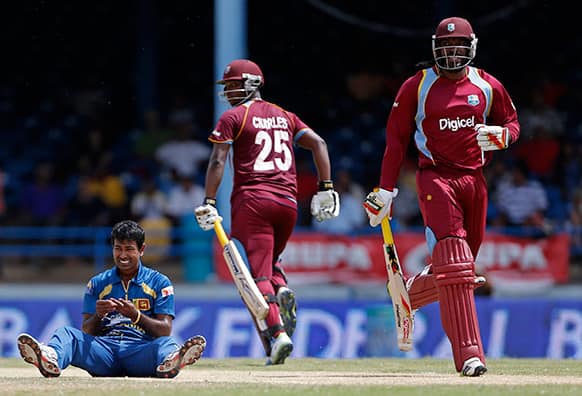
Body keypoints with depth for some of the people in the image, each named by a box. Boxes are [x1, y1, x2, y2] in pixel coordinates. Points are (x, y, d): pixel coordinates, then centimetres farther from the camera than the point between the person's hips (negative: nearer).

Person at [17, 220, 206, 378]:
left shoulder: (159, 282, 13)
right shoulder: (97, 283, 20)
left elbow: (165, 330, 2)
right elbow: (86, 332, 12)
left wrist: (136, 316, -17)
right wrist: (98, 315, -11)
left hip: (141, 349, -2)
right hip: (103, 348, 2)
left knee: (166, 344, -35)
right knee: (65, 333, -25)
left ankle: (171, 361, -73)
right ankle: (51, 359, -61)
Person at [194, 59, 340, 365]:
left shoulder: (233, 118, 4)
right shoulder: (284, 116, 20)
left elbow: (217, 162, -7)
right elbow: (318, 143, 10)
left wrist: (208, 203, -9)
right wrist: (326, 188, 7)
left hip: (252, 200, -5)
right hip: (288, 202, 5)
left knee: (257, 275, -7)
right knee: (268, 260, 25)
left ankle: (277, 334, -25)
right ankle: (281, 291, -9)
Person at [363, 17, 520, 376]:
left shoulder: (489, 87, 8)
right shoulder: (417, 87, 1)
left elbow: (512, 122, 19)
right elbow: (397, 139, 4)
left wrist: (500, 135, -7)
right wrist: (386, 190, 0)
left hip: (474, 178, 4)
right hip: (435, 177, -4)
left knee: (461, 264, 8)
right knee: (454, 265, -16)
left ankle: (411, 292, 41)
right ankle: (469, 354, -21)